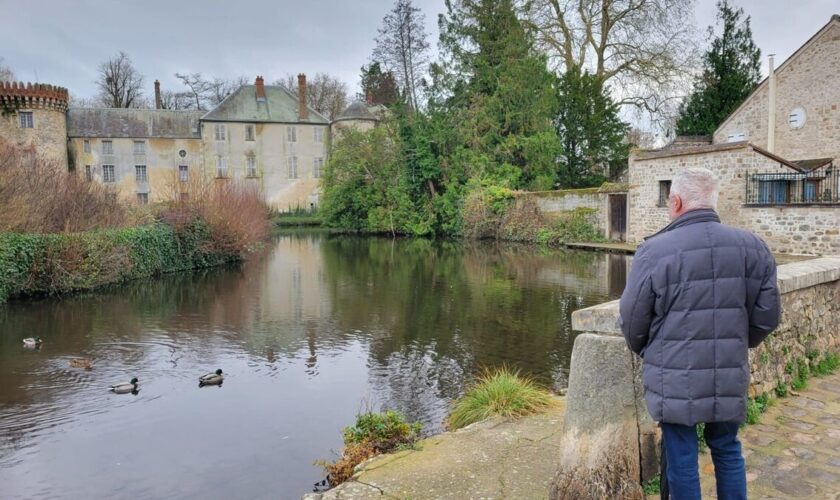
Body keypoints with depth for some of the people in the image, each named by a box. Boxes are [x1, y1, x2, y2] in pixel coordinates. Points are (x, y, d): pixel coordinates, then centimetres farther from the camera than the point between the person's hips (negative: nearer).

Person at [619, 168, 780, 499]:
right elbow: (766, 316, 5)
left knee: (682, 457, 11)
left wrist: (644, 351, 14)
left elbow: (633, 320, -6)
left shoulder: (654, 251, -14)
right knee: (727, 449, 23)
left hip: (675, 380, -4)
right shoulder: (753, 247, -1)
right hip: (730, 378, 4)